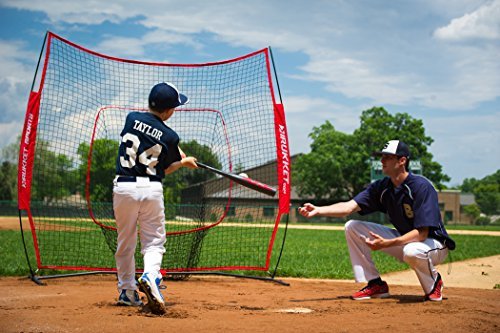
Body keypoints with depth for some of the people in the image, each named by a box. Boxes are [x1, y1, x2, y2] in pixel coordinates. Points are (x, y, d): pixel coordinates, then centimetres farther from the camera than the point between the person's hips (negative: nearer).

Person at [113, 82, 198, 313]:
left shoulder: (132, 118, 4)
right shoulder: (170, 136, -3)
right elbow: (165, 169, 9)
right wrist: (185, 162, 28)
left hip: (124, 187, 2)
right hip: (152, 189, -2)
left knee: (125, 243, 14)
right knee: (154, 241, 8)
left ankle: (127, 291, 17)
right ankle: (150, 276, -19)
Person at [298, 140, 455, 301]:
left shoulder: (421, 186, -25)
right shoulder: (381, 187, -4)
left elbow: (422, 233, -29)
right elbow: (349, 206, -15)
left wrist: (386, 244, -37)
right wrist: (317, 210, -30)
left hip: (434, 244, -7)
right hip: (403, 239, 7)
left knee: (411, 251, -43)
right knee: (352, 227, -3)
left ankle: (434, 283, -8)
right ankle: (375, 284, 0)